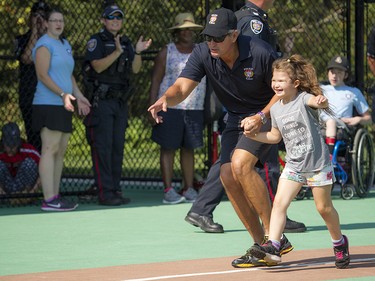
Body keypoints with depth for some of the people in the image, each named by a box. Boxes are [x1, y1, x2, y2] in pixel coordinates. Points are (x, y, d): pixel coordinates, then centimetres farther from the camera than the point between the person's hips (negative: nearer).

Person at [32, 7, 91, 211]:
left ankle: (55, 196, 13)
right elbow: (42, 75, -15)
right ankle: (49, 200, -13)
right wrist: (63, 94, -23)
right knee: (50, 150, -11)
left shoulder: (65, 45, 20)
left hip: (63, 107, 9)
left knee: (60, 151, 9)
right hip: (48, 105, -9)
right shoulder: (44, 45, -7)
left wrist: (78, 96, 15)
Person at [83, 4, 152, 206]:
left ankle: (115, 190, 14)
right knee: (103, 147, -8)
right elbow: (98, 66, -18)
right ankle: (104, 193, -9)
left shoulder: (125, 42, 14)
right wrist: (117, 52, -29)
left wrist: (137, 52, -12)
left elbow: (135, 69, 5)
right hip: (101, 101, -7)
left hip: (120, 101, 7)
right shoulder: (96, 41, -5)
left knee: (118, 147, 8)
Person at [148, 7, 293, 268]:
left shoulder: (260, 53, -25)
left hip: (268, 113, -6)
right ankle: (261, 244, 3)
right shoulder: (203, 54, -14)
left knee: (240, 164, -26)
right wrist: (166, 98, -45)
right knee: (228, 175, -9)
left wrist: (262, 116, -26)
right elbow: (183, 86, -23)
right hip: (237, 118, 6)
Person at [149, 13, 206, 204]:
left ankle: (189, 189, 12)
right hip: (170, 108, -3)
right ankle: (168, 190, -1)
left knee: (189, 149, 7)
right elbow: (155, 81, 1)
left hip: (195, 109, 3)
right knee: (168, 148, -2)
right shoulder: (166, 53, 3)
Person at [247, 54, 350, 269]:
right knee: (279, 203, -11)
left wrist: (322, 101, -61)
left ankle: (340, 242, 27)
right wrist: (254, 136, 5)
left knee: (324, 207, 5)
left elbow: (318, 102, -37)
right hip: (294, 166, 5)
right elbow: (275, 136, 19)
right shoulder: (276, 109, 5)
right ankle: (273, 246, -15)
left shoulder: (304, 99, -14)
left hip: (318, 164, -5)